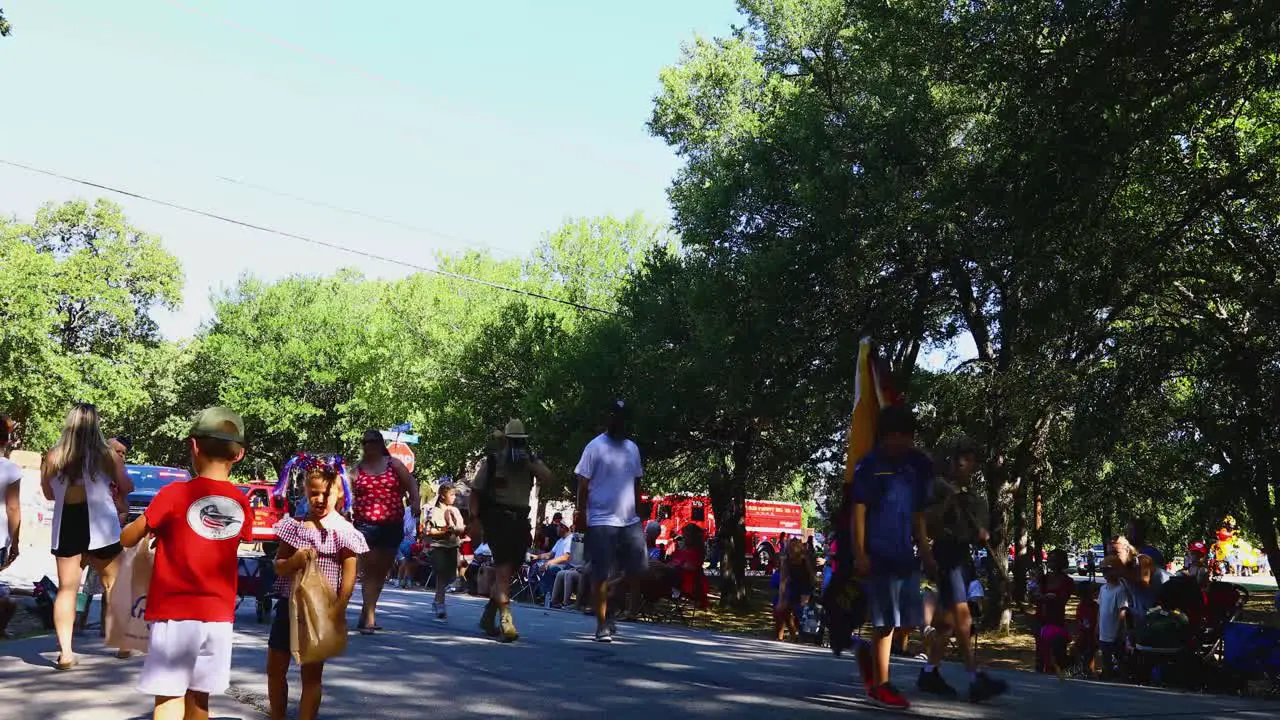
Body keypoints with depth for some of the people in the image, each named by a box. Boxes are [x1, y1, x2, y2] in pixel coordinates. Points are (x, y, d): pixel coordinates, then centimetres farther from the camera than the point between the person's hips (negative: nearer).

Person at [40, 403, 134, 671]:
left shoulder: (53, 456, -1)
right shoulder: (106, 454, -6)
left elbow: (49, 493, 12)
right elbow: (126, 488, 5)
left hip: (66, 524, 1)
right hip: (100, 525, -1)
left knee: (66, 589, 5)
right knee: (113, 585, 16)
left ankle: (65, 651, -5)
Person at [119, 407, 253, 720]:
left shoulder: (174, 494, -10)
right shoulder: (241, 503, 1)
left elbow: (127, 539, -3)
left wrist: (151, 526, 19)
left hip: (175, 614, -4)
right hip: (219, 615, 4)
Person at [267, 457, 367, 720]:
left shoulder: (344, 532, -8)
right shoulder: (294, 525, 2)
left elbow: (349, 578, -8)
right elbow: (278, 566, 3)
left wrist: (339, 612, -15)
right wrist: (295, 560, -18)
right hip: (289, 604, 4)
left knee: (312, 674, 4)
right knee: (275, 669, 14)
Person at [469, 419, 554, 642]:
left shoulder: (532, 462, 11)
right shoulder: (490, 462, 2)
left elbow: (548, 479, -6)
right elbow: (475, 493, 3)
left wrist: (529, 463, -16)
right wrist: (475, 520, -7)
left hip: (520, 521, 5)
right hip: (496, 518, -5)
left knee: (507, 570, 9)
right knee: (503, 567, -17)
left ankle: (488, 617, 24)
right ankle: (505, 619, -22)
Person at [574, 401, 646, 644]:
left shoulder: (633, 448, 14)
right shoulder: (595, 447, -4)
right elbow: (583, 484, -5)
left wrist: (638, 514, 17)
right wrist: (581, 514, -11)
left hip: (630, 521, 6)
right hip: (602, 521, -6)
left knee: (639, 568, 2)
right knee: (601, 575, -3)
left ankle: (610, 606, 21)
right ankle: (602, 624, 6)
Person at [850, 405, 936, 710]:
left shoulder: (915, 467, 14)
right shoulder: (869, 466, -4)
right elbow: (858, 512, -7)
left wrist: (925, 552, 15)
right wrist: (860, 554, -13)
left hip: (906, 556, 6)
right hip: (880, 556, -6)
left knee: (891, 621, 9)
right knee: (885, 622, -4)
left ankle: (879, 681, 22)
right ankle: (880, 685, 4)